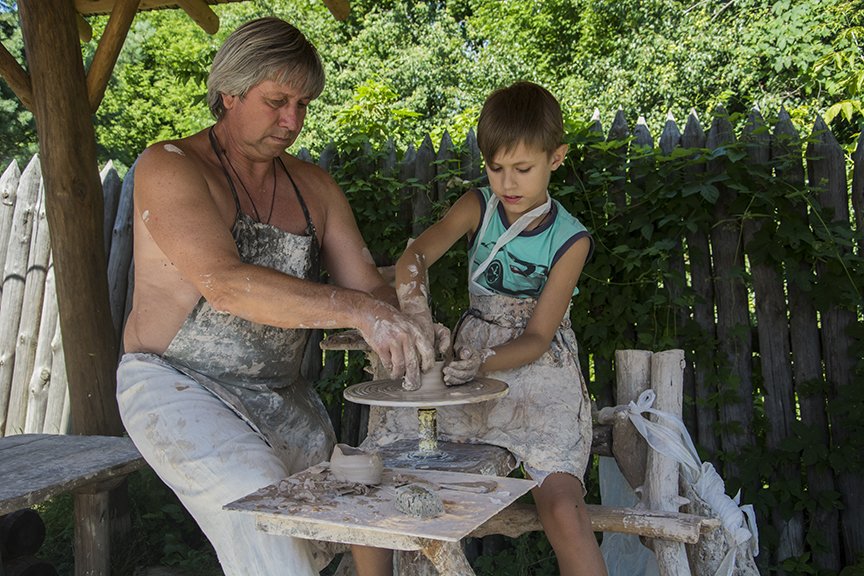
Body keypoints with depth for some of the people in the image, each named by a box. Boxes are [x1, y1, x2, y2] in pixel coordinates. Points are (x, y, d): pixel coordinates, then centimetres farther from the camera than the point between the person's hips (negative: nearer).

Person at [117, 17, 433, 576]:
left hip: (283, 397, 6)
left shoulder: (315, 186, 8)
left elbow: (368, 284, 4)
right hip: (178, 388, -5)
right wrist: (356, 310, -35)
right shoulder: (170, 168, -12)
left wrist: (404, 333, -19)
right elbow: (225, 284, -28)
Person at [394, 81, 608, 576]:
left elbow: (537, 337, -9)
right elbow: (414, 257, -17)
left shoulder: (570, 240, -8)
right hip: (475, 371, 3)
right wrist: (418, 318, -37)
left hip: (539, 374, -3)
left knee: (562, 509, -21)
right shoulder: (478, 207, -1)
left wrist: (484, 363, -28)